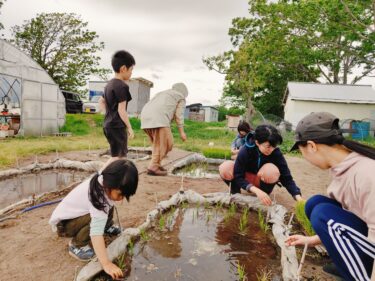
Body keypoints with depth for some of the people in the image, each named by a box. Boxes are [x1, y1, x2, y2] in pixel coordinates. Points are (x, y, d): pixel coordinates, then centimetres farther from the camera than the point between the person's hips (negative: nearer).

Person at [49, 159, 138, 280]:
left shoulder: (104, 181, -15)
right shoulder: (98, 197, -39)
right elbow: (96, 231, -45)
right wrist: (106, 264, -48)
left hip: (77, 214, 8)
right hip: (62, 223, -8)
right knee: (97, 219, -32)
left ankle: (107, 227, 20)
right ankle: (76, 245, -9)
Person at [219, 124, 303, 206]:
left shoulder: (276, 153, -25)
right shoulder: (245, 151, -29)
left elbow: (287, 177, -23)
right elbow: (238, 177, -28)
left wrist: (299, 198, -38)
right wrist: (257, 191, -43)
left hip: (261, 180, 1)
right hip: (246, 180, -1)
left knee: (272, 171, -36)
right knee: (225, 168, -33)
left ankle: (264, 198, -8)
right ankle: (235, 192, -3)